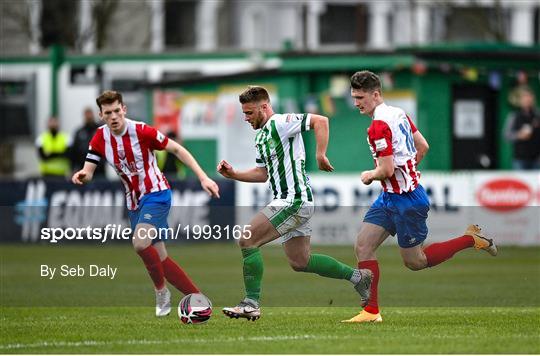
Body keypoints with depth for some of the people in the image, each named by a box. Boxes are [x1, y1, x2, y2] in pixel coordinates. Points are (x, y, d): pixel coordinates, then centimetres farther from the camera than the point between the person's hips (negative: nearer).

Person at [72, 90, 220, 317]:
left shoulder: (141, 131, -19)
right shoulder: (100, 138, -5)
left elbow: (177, 150, -11)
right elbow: (88, 171, -8)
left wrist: (203, 178, -16)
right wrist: (81, 176, -34)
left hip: (156, 194, -6)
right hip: (134, 202, 6)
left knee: (140, 243, -28)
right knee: (160, 259, 6)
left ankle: (161, 291, -6)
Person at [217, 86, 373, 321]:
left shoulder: (280, 123, -12)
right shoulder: (261, 137, 18)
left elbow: (320, 121, -18)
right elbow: (262, 173, 24)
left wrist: (320, 155, -21)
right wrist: (233, 174, 12)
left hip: (293, 201, -11)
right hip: (291, 203, 11)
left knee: (247, 241, -14)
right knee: (300, 262, 13)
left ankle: (251, 304, -12)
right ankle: (357, 277, 22)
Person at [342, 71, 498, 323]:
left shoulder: (378, 126, -22)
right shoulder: (398, 114, 7)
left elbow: (387, 170, -25)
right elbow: (422, 146, 16)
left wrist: (369, 176, -4)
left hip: (406, 200, -10)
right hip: (390, 198, 10)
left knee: (414, 262, 4)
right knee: (362, 247, 2)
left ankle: (471, 239, 15)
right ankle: (371, 312, 2)